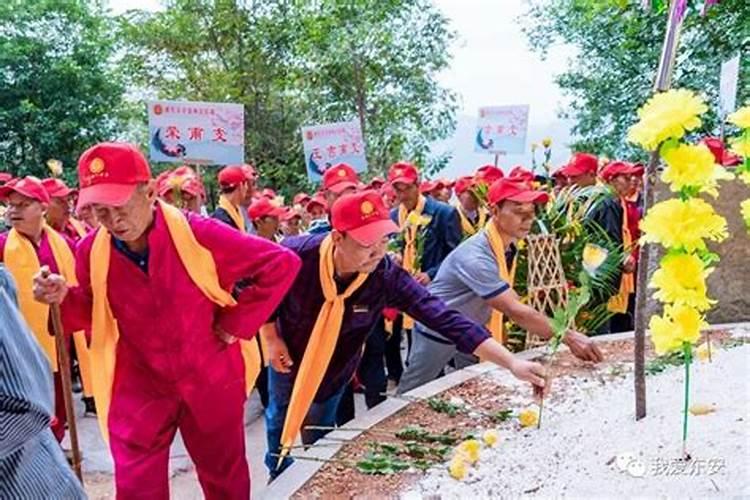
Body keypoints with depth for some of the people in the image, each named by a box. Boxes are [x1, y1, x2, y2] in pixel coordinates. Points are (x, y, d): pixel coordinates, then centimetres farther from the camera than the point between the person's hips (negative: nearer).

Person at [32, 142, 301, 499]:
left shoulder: (197, 234, -21)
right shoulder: (91, 252, -10)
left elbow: (282, 263, -16)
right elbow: (95, 314, 8)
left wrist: (236, 323, -14)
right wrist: (65, 298, -14)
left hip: (211, 380, -2)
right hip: (138, 388, 2)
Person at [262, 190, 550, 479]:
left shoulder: (387, 276, -33)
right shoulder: (295, 254, -34)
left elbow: (446, 319, -38)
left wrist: (511, 363, -45)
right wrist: (272, 339, -9)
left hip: (334, 369, 0)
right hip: (288, 355, 0)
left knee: (319, 436, 16)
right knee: (280, 418, 23)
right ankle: (277, 471, 51)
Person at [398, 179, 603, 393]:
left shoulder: (510, 247, -7)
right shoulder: (475, 256, -35)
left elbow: (509, 299, 9)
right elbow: (515, 310, -39)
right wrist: (568, 337, -39)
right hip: (438, 332, -8)